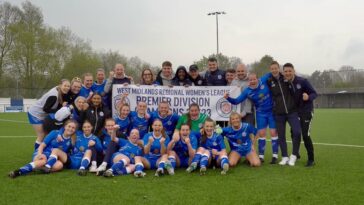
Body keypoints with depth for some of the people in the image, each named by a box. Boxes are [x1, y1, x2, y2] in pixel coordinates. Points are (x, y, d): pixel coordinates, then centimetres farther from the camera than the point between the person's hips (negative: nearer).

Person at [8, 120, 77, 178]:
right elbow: (42, 145, -1)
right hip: (43, 153, -2)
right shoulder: (55, 133, 1)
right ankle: (18, 171, -53)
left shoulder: (70, 141, 7)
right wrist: (39, 154, -19)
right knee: (43, 161, -40)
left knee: (59, 165, -34)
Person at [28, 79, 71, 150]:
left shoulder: (60, 92, -4)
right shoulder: (54, 96, -31)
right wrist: (59, 110, -28)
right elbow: (45, 109, -27)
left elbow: (56, 106, 1)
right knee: (41, 136, -6)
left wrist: (62, 105, -19)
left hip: (42, 115, 9)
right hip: (35, 114, -9)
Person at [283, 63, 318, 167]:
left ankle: (311, 159, 3)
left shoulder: (302, 81, -16)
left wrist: (308, 97, -34)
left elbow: (314, 93, -13)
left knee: (305, 135, -11)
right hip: (294, 112, 5)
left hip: (306, 111, -5)